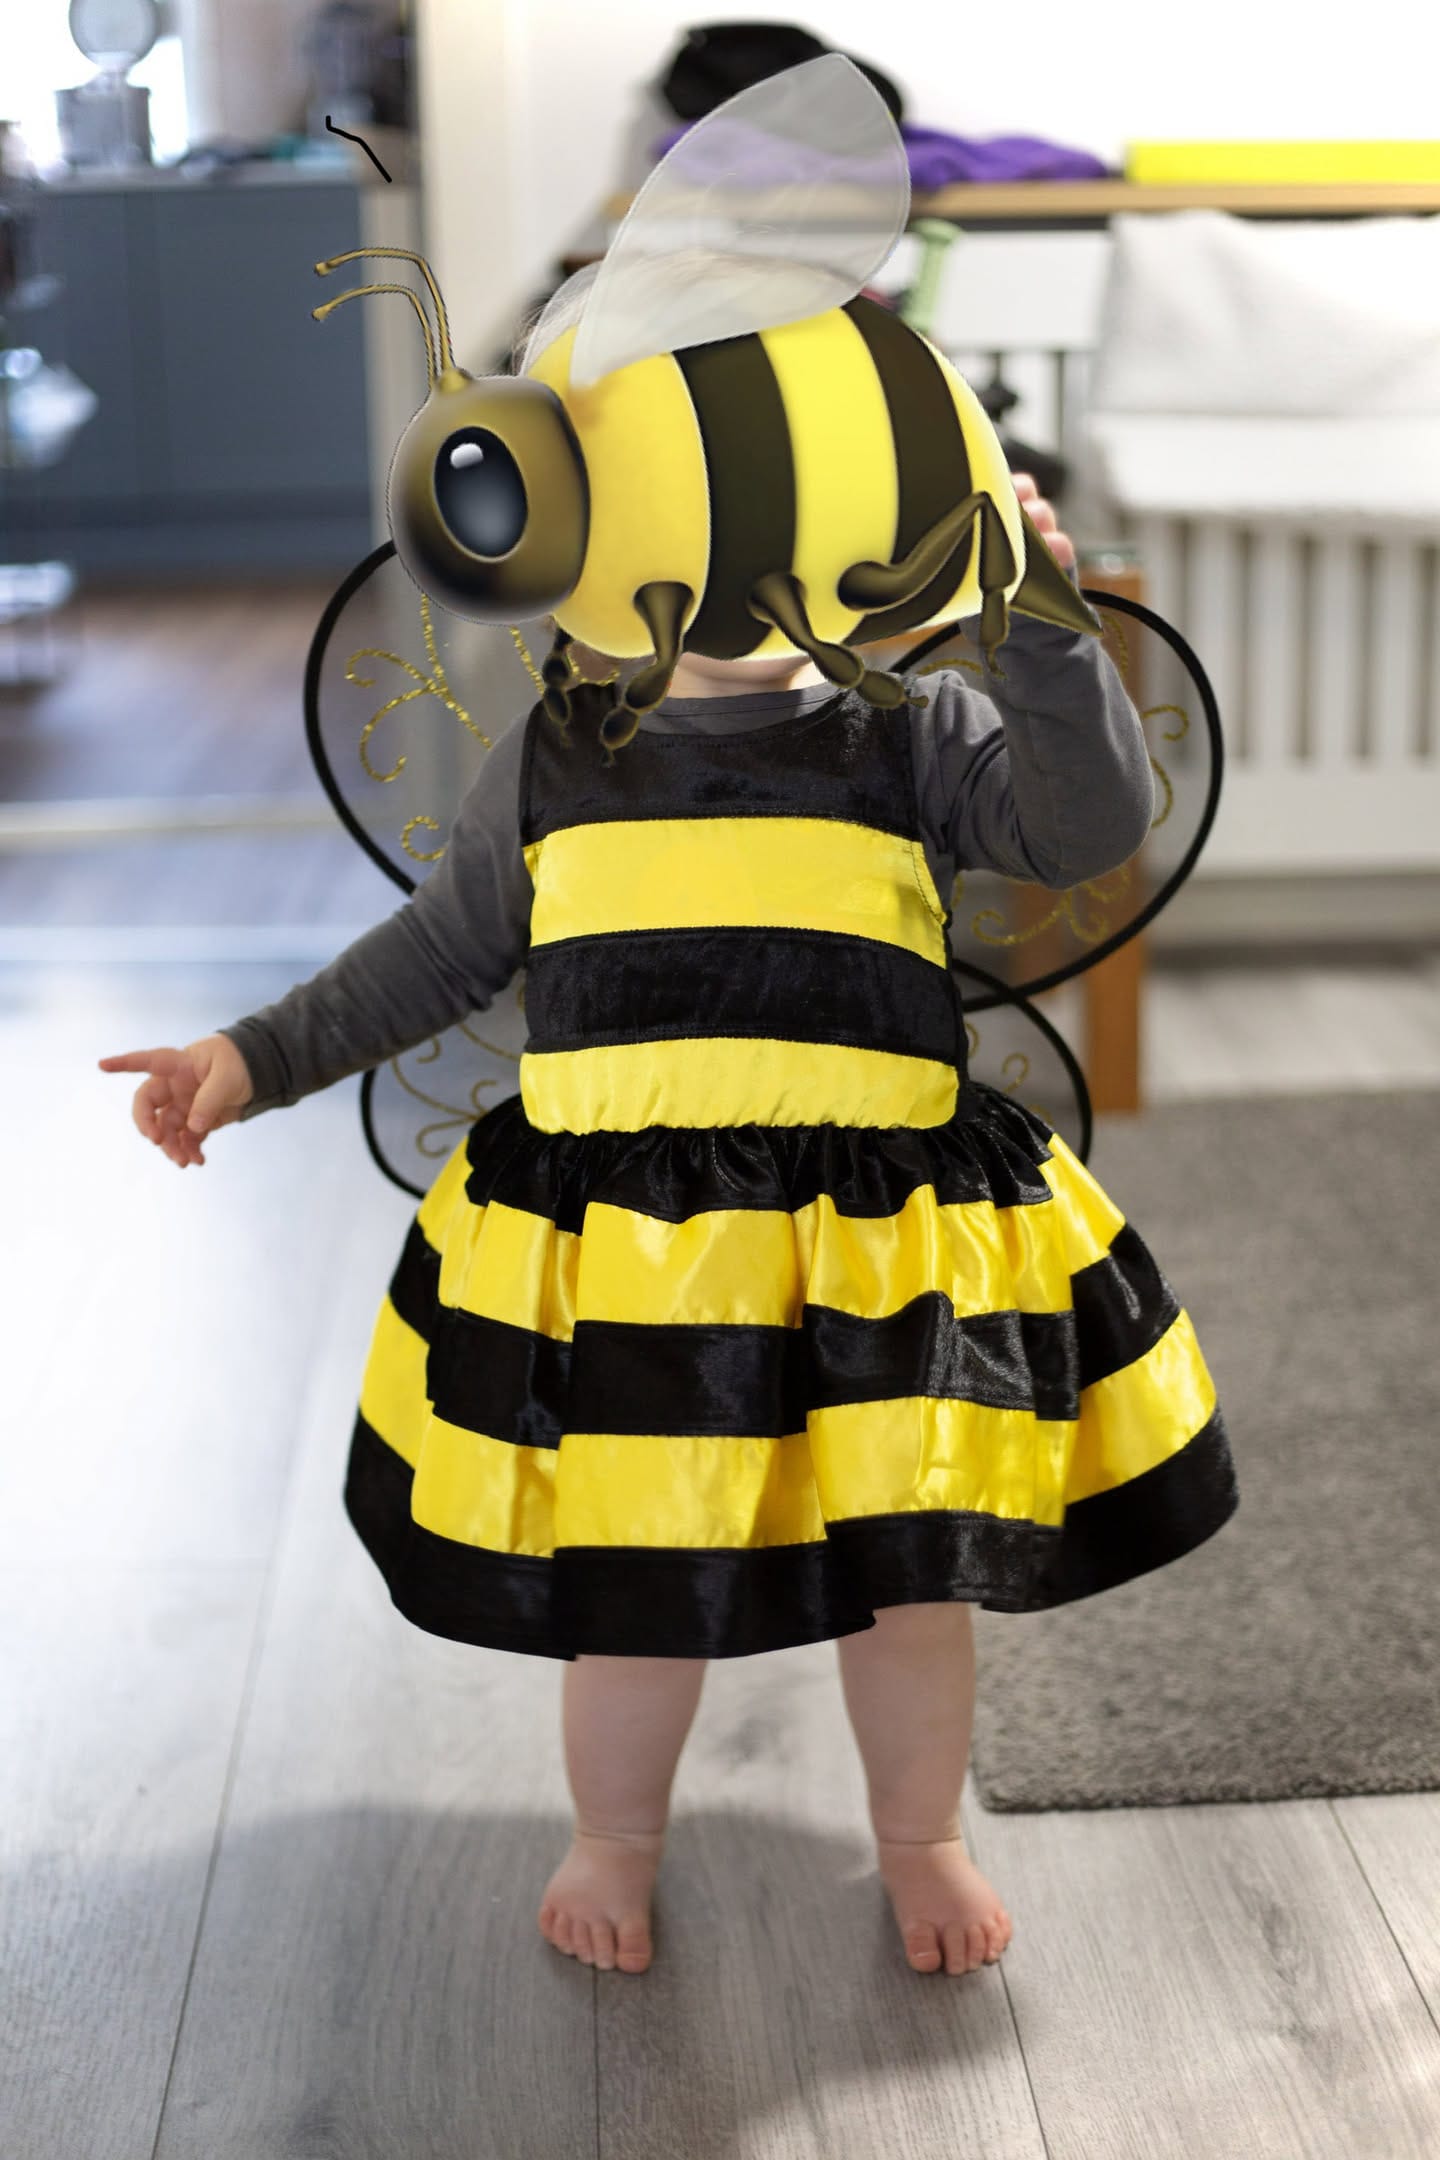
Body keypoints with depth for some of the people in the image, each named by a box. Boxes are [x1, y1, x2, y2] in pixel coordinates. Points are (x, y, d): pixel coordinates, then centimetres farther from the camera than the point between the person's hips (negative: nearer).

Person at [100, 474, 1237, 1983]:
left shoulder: (917, 733, 5)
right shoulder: (552, 758, 9)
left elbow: (1091, 824, -8)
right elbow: (443, 951, 19)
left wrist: (1042, 628, -19)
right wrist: (261, 1058, 14)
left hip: (879, 1246, 0)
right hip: (614, 1254, 1)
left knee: (906, 1566, 10)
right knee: (630, 1576, 10)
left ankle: (920, 1835, 39)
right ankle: (615, 1841, 40)